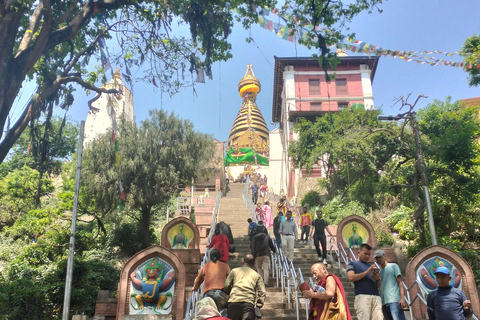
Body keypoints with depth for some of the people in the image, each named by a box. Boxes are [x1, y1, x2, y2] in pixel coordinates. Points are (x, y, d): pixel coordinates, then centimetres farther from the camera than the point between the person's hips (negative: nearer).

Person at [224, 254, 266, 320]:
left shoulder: (234, 271, 17)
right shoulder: (257, 275, 17)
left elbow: (226, 286, 11)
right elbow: (262, 292, 7)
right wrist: (258, 306, 10)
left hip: (234, 301, 0)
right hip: (249, 303, 0)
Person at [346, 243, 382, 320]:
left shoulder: (371, 266, 31)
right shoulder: (352, 264, 16)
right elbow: (351, 278, -3)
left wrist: (378, 279, 4)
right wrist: (367, 272, -6)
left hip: (376, 296, 5)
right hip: (362, 296, -5)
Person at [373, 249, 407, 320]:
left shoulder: (393, 266, 10)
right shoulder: (379, 272, 24)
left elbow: (400, 283, 1)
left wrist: (402, 298, -11)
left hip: (394, 301, -6)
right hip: (384, 303, 6)